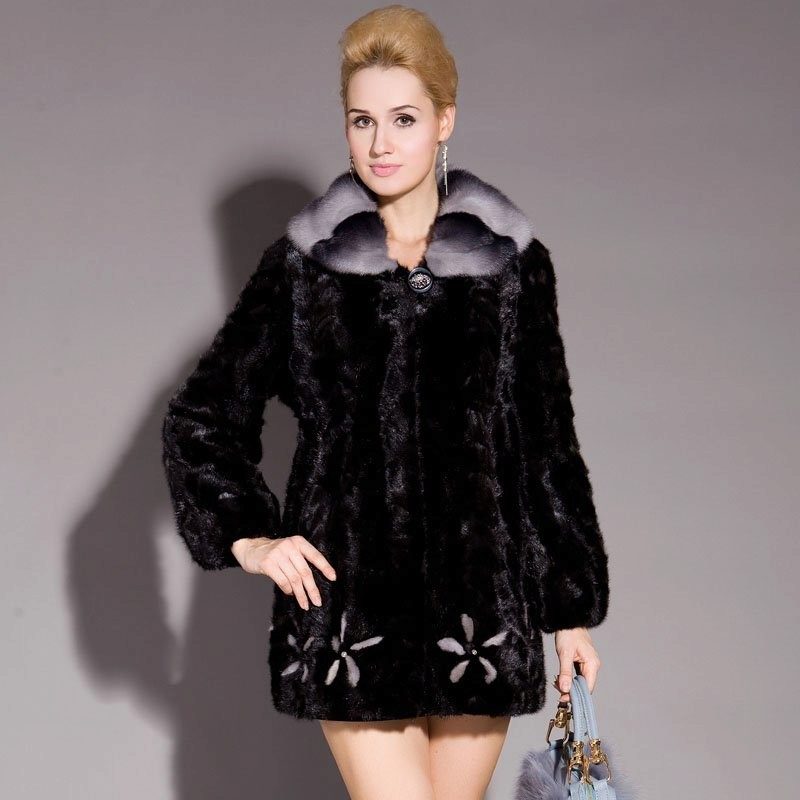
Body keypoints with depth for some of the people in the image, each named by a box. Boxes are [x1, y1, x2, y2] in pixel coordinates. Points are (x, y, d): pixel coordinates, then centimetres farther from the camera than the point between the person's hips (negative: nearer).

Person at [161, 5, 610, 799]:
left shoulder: (513, 262, 2)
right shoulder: (304, 262, 1)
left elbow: (548, 444, 7)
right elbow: (201, 416, 9)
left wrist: (572, 611, 9)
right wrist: (246, 536, -4)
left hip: (479, 597, 1)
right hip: (350, 595, -1)